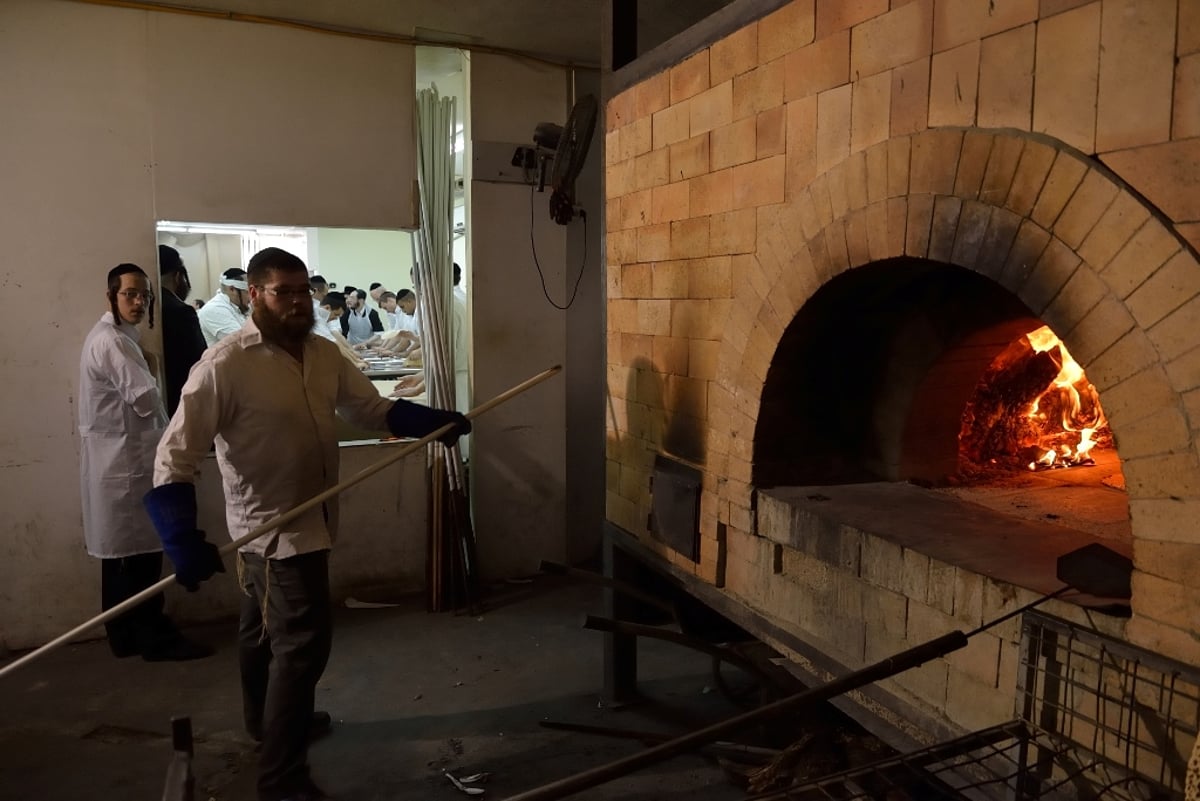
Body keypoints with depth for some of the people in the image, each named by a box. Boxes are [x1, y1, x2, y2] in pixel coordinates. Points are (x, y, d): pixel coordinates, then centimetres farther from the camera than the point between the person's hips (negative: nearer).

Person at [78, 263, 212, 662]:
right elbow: (146, 401, -19)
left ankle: (126, 635, 22)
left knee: (122, 554, 14)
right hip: (126, 461, -11)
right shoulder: (113, 342, -16)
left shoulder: (110, 336, 17)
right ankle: (154, 637, 4)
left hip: (117, 459, 11)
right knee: (140, 552, -4)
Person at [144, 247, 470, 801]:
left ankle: (265, 719, 50)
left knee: (266, 627, 27)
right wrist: (182, 538, -32)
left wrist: (435, 422, -8)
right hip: (272, 525, -8)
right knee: (303, 640, -8)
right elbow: (176, 452, -23)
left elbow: (374, 409, 6)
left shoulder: (324, 355, 0)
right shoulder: (225, 366, -22)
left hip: (309, 520, 8)